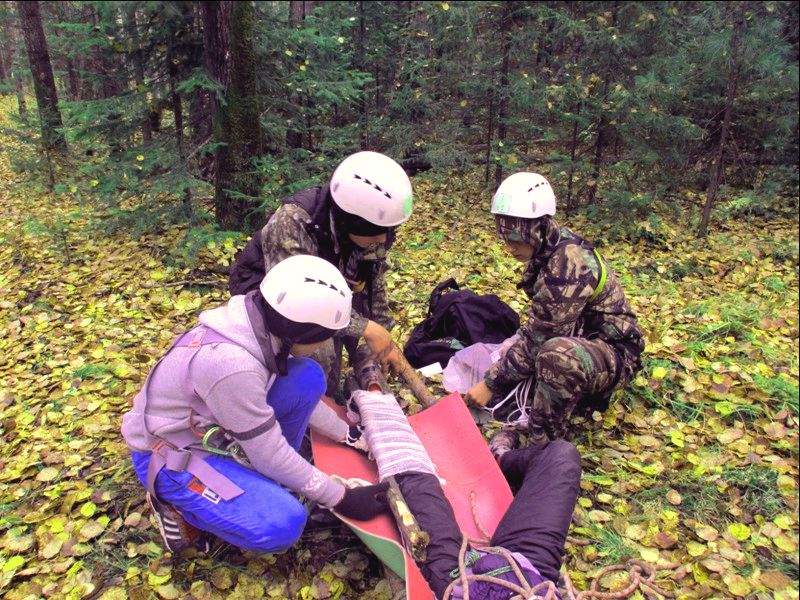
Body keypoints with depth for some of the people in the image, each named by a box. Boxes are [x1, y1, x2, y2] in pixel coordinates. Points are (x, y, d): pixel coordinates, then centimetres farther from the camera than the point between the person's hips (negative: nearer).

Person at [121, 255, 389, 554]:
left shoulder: (261, 322, -14)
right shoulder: (230, 364, -36)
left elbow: (300, 395, 4)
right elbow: (270, 454, -24)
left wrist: (348, 434, 10)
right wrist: (341, 498, -15)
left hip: (210, 429, 8)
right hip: (168, 453, -8)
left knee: (308, 377, -9)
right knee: (282, 524, -24)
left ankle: (264, 483, 5)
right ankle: (179, 505, 1)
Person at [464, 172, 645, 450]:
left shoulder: (569, 263, -28)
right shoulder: (546, 251, 1)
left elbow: (538, 340, -27)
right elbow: (541, 323, 15)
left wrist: (490, 383, -20)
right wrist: (516, 342, 0)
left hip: (613, 354, -10)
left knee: (557, 353, -41)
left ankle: (542, 447, -23)